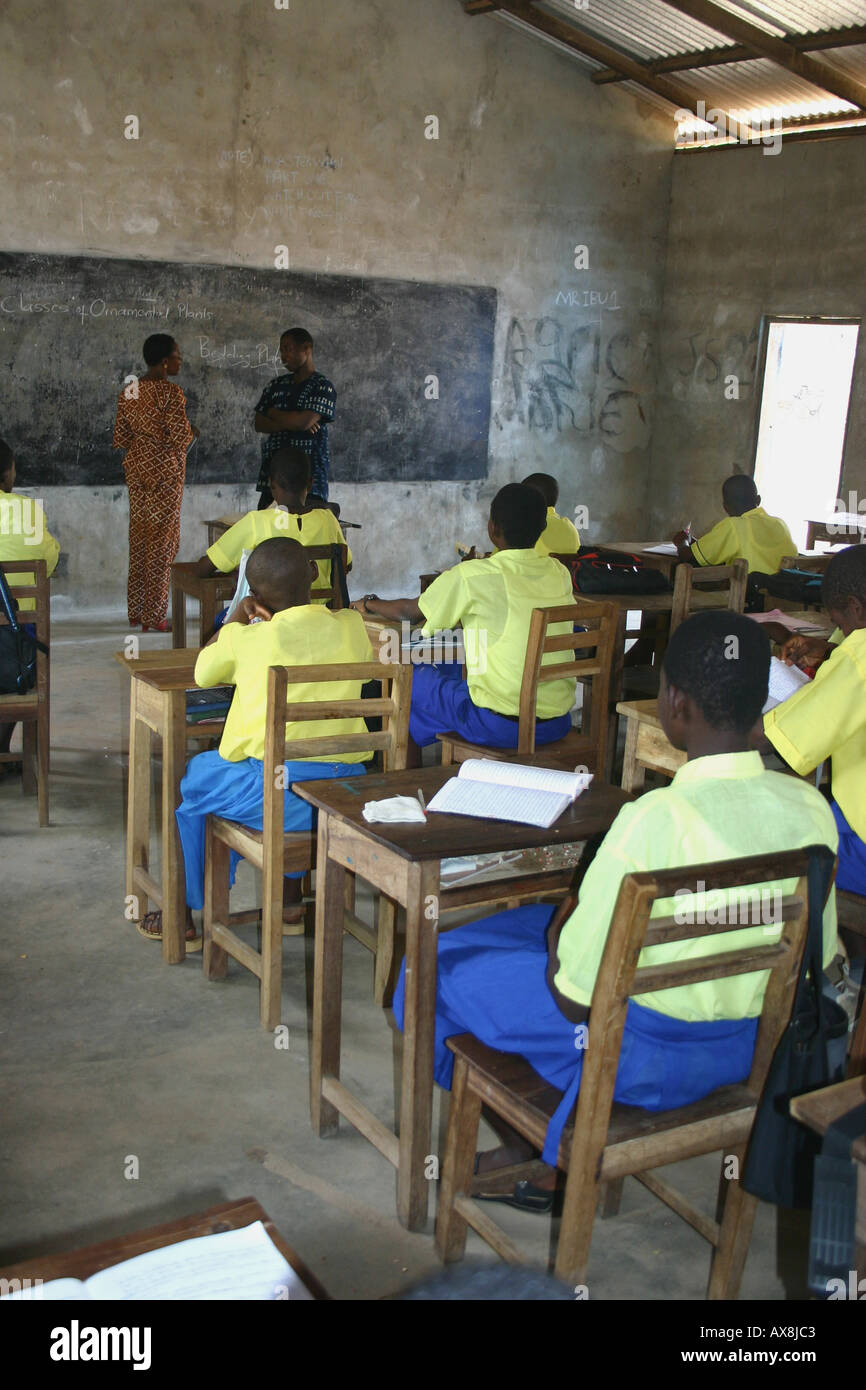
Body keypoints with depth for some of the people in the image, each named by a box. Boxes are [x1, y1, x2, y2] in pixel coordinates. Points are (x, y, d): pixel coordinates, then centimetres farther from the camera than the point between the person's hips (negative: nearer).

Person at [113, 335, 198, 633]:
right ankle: (153, 616, 2)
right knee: (161, 540, 0)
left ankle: (135, 611, 19)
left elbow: (120, 438, 8)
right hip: (165, 471, -7)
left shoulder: (128, 391, 7)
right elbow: (181, 438, -18)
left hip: (136, 468, 7)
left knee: (139, 536, 14)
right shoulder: (171, 392, -15)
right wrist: (192, 431, 3)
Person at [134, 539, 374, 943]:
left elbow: (202, 672, 13)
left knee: (192, 777, 26)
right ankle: (289, 895, 42)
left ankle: (184, 913, 34)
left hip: (277, 792, -4)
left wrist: (239, 617, 23)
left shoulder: (248, 639, -8)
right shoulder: (352, 626, 0)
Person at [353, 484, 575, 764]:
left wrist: (369, 603, 23)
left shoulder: (472, 576, -13)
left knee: (410, 681, 19)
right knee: (454, 667, 31)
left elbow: (411, 612, 4)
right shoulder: (560, 573, 2)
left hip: (500, 726, -6)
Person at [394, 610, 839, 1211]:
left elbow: (574, 996, -22)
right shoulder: (812, 807, -11)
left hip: (643, 1055, -7)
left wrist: (563, 923, 0)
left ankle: (530, 1155, 28)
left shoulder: (655, 819, -29)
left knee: (442, 967, 12)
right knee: (528, 923, 26)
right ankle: (544, 1153, 30)